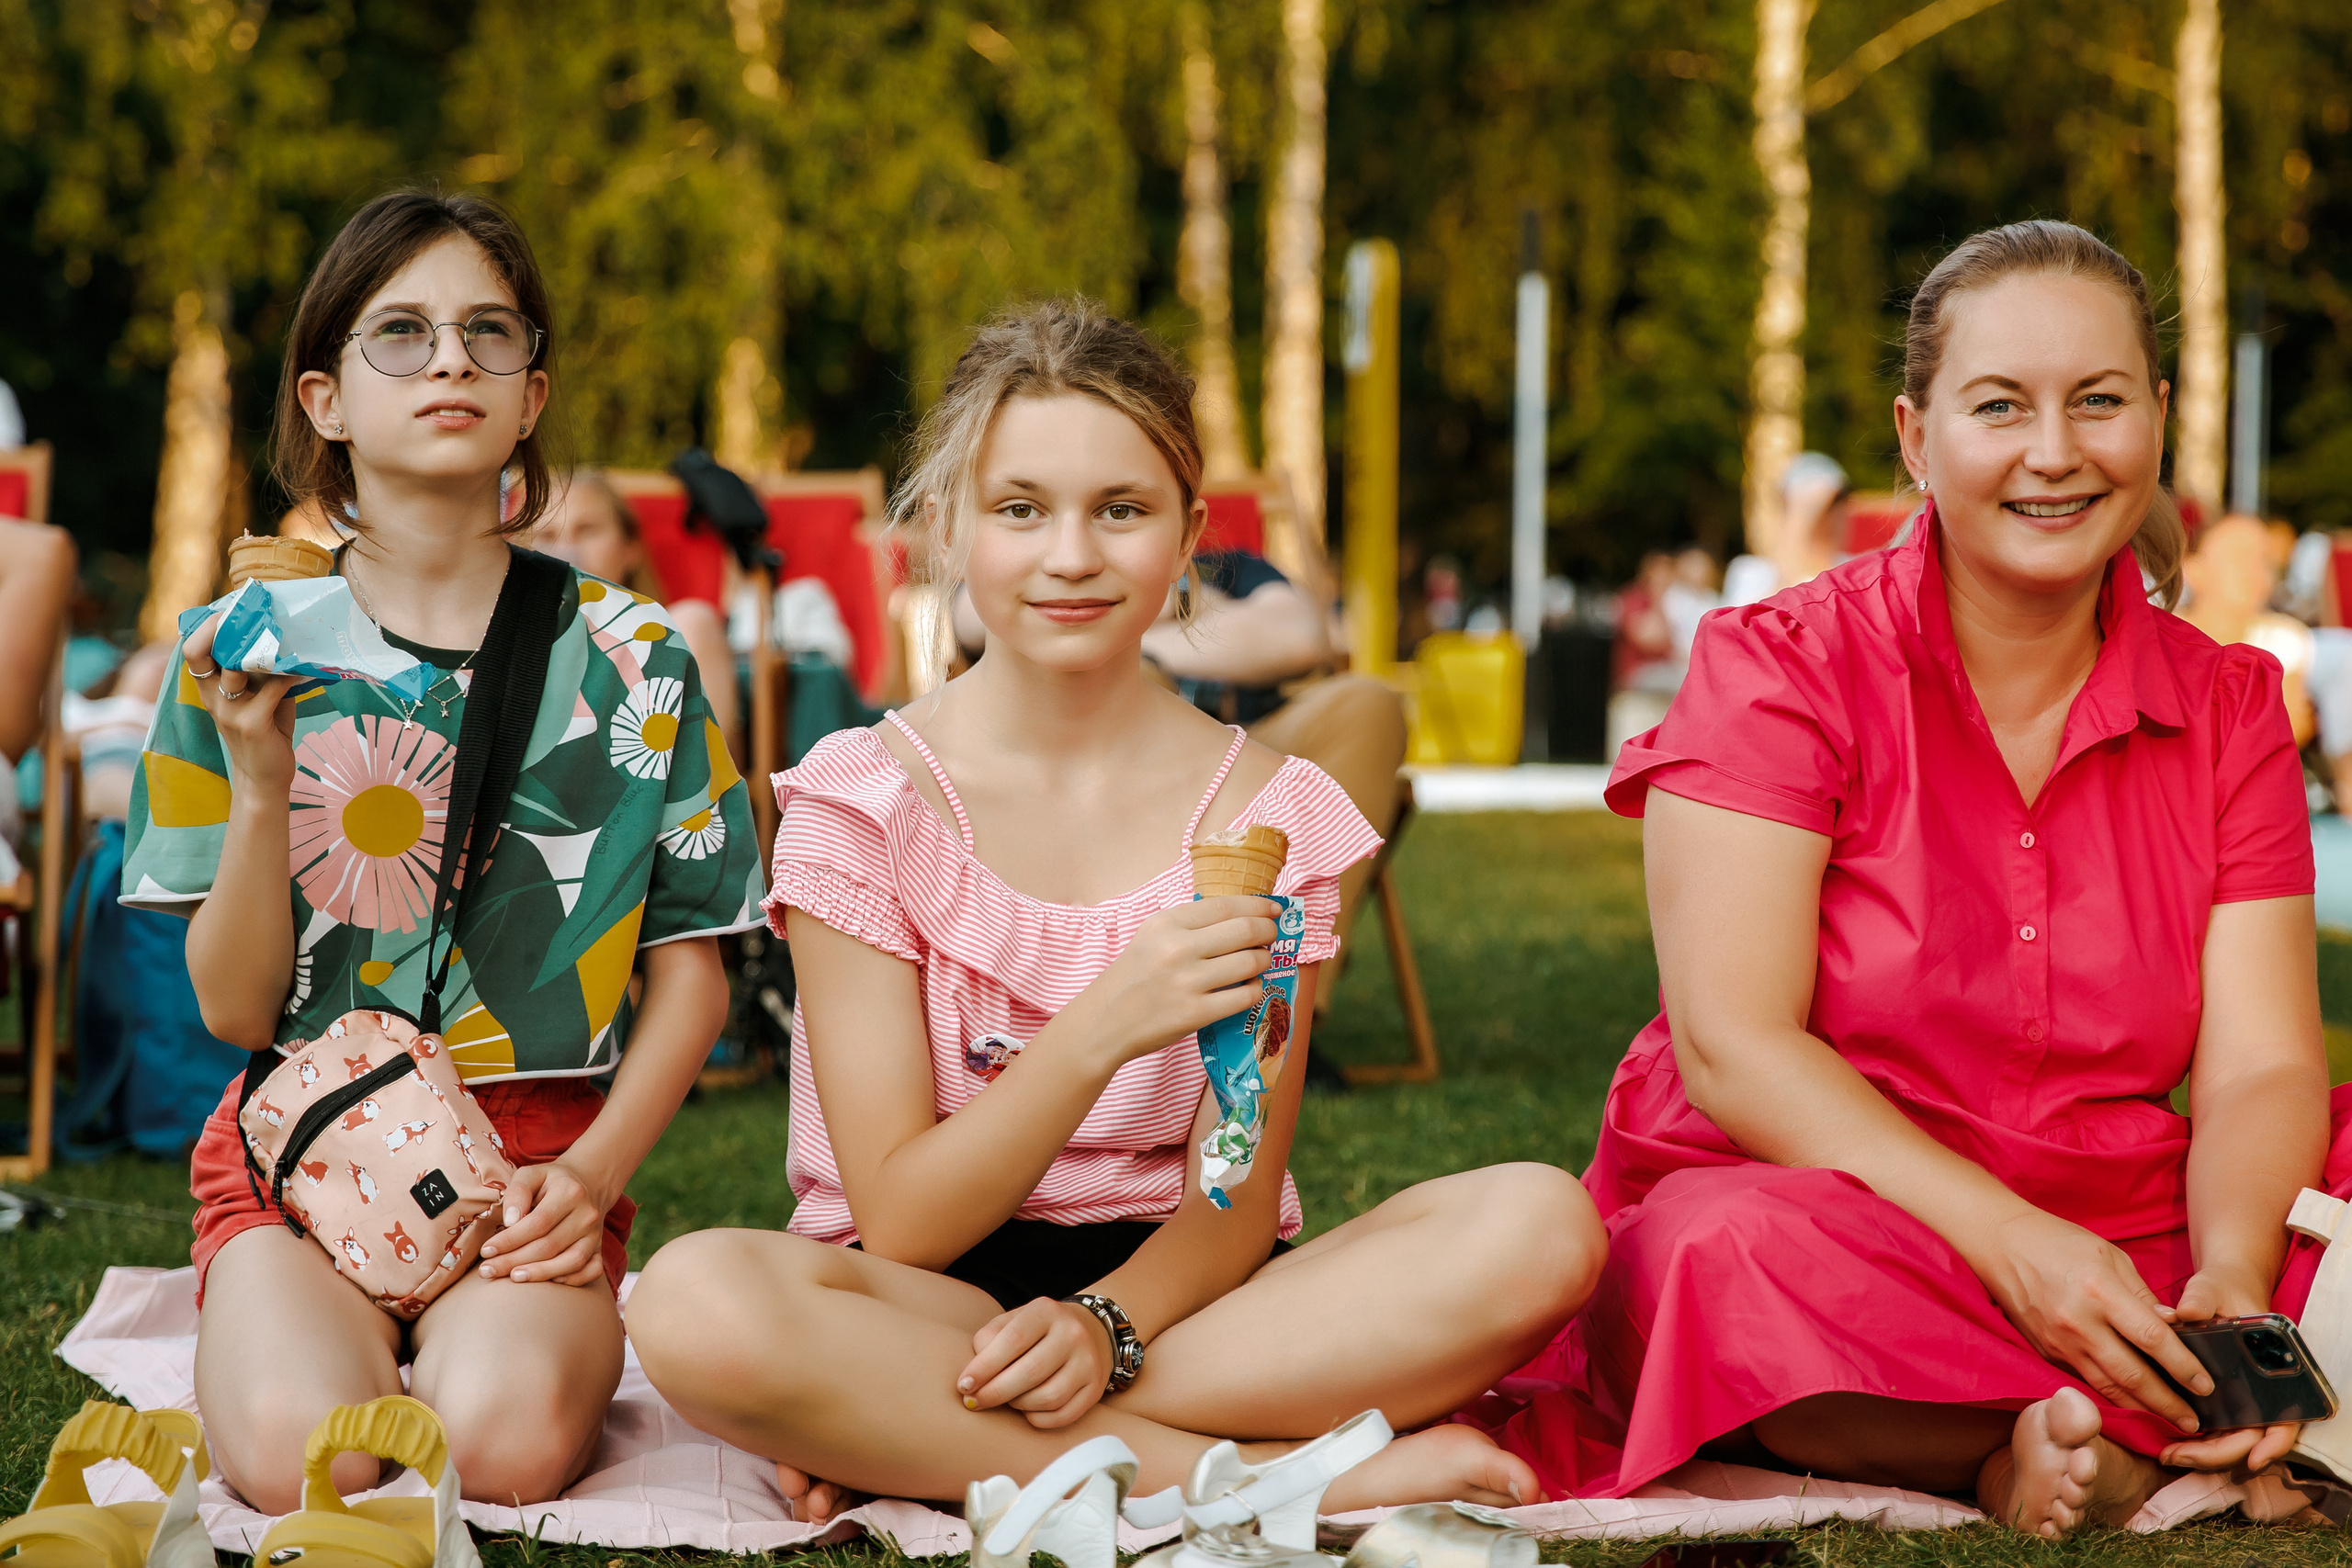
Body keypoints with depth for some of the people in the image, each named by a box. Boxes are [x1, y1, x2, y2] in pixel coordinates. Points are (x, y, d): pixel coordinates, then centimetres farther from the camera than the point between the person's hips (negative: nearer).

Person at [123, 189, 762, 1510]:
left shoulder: (632, 659, 3)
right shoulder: (245, 656, 3)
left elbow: (691, 972, 5)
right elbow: (234, 1009, 0)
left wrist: (595, 1171, -11)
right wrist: (261, 788, -15)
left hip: (541, 1151, 0)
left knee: (509, 1443, -30)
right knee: (300, 1461, -28)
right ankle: (261, 1323, 7)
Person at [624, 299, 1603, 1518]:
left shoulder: (1273, 812, 1)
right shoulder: (861, 802, -4)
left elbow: (1236, 1202, -2)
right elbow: (901, 1219, -10)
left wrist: (1107, 1323, -24)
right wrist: (1103, 1028, -27)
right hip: (932, 1299, -2)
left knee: (1540, 1227, -24)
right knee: (697, 1303, -36)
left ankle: (909, 1442, -23)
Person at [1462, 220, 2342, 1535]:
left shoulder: (2230, 708, 9)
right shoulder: (1781, 667, -3)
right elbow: (1733, 1046, -14)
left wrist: (2232, 1278, -23)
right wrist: (2010, 1244, -26)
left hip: (2119, 1258, 3)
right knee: (1747, 1245, -38)